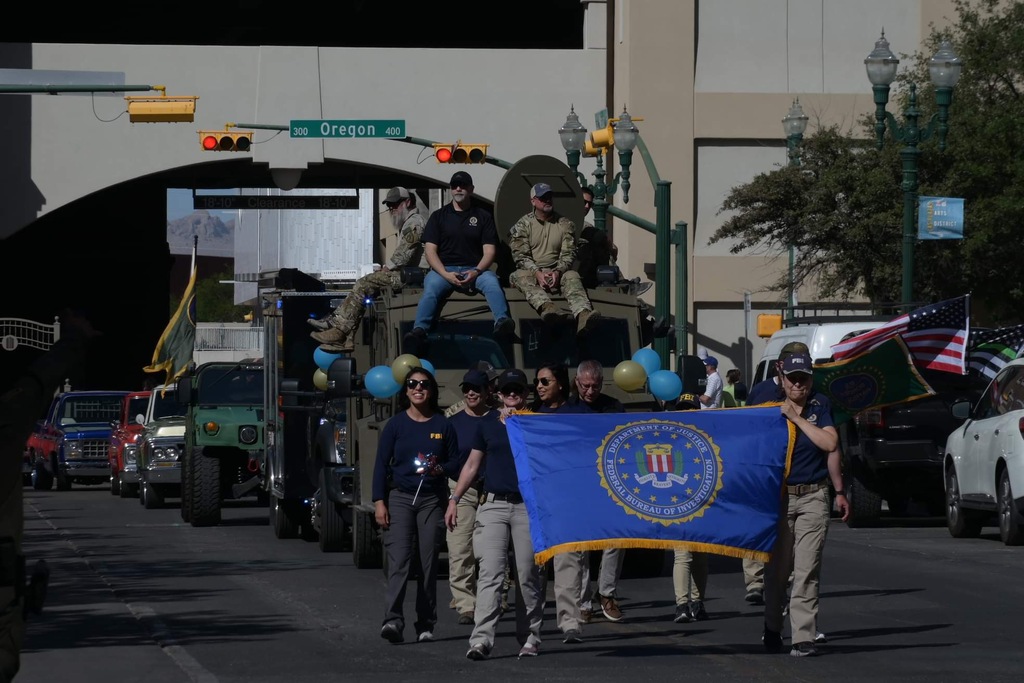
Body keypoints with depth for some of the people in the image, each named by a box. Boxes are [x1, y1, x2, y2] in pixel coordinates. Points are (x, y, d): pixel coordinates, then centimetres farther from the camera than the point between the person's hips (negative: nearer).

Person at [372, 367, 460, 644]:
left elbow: (455, 462, 9)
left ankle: (425, 624, 5)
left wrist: (439, 468, -13)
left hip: (432, 499, 1)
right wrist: (379, 502, -4)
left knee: (429, 561, 0)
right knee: (399, 559, -14)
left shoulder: (443, 425, 7)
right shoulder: (396, 424, 5)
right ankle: (393, 619, -24)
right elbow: (381, 464, 4)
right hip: (400, 497, -1)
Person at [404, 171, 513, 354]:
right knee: (431, 288, -34)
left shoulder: (483, 216, 14)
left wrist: (476, 272, -16)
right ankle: (419, 331, -56)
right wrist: (446, 274, -13)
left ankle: (502, 321, -58)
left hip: (474, 269, 0)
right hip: (443, 269, 0)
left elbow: (489, 251, 6)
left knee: (491, 282, -34)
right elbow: (430, 250, 6)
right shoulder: (439, 216, 15)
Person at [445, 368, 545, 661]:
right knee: (490, 574, -11)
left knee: (529, 576, 1)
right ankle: (482, 639, -20)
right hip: (493, 505, 1)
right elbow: (472, 466, 17)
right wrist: (454, 499, 12)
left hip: (528, 506, 0)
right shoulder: (487, 428, 15)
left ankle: (530, 637, 12)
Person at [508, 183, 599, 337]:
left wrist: (558, 271, -19)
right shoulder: (522, 225, 8)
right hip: (531, 271, -1)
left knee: (572, 276, -31)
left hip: (557, 272, 1)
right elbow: (521, 256, -3)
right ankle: (546, 306, -67)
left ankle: (583, 314, -61)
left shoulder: (565, 224, 12)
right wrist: (537, 273, -21)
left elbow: (568, 254, 2)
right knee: (521, 277, -35)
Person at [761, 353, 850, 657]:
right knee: (777, 569, 6)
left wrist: (797, 418, -8)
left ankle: (803, 637, -9)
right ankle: (772, 629, 24)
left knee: (807, 571, -7)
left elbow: (830, 444, -6)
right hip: (779, 496, 1)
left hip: (813, 497, -1)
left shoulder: (820, 406, 5)